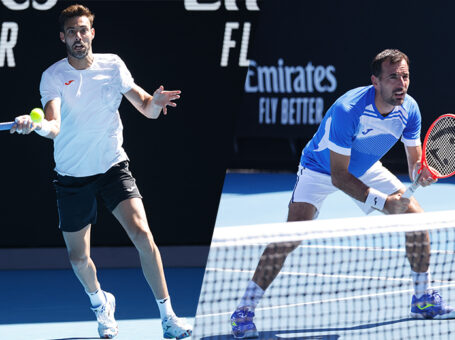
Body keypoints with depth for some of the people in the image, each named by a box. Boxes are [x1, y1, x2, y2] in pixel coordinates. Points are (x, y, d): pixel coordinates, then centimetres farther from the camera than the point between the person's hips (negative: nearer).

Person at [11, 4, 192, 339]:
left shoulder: (113, 65, -2)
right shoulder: (53, 76, -11)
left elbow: (147, 109, 4)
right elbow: (54, 126, -27)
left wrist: (154, 101, -20)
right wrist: (34, 125, -50)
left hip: (113, 167, 1)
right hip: (73, 176, 0)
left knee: (142, 234, -19)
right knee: (78, 258, 8)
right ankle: (100, 303, 41)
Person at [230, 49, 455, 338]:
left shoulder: (409, 109, -18)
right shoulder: (347, 109, -36)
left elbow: (415, 162, -8)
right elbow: (338, 176, -31)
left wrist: (422, 173, -33)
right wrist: (381, 201, -37)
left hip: (366, 169, 6)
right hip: (321, 170, -6)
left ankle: (424, 299, 15)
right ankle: (244, 311, -17)